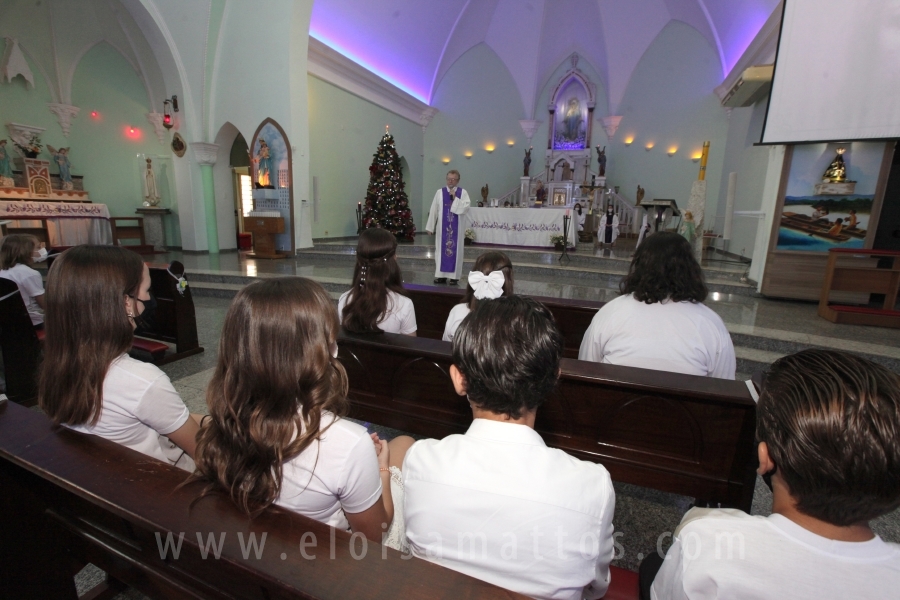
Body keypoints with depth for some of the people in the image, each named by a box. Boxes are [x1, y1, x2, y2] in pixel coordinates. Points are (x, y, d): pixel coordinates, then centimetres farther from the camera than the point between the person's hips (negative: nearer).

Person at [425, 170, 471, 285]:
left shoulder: (463, 192, 1)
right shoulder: (439, 192, 5)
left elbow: (466, 208, -11)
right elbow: (434, 210, 3)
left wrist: (455, 198, -16)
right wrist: (430, 227, 1)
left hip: (456, 227, -1)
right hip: (442, 227, 2)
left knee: (455, 250, 1)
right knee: (441, 250, 4)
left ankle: (454, 276, 6)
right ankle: (441, 275, 11)